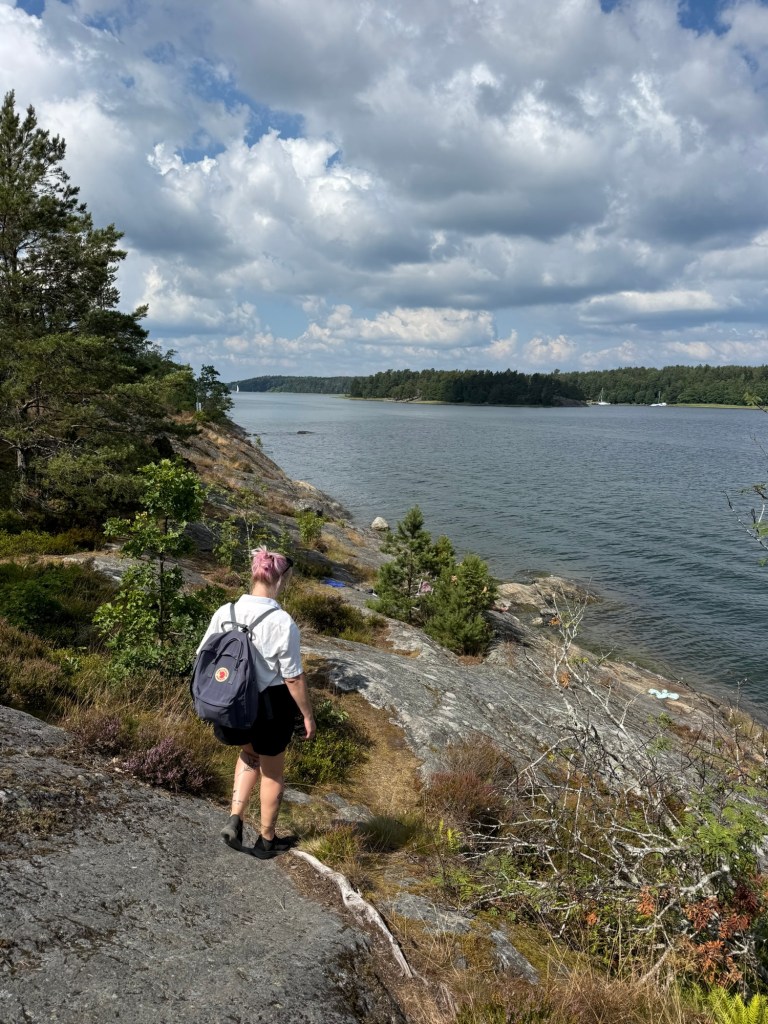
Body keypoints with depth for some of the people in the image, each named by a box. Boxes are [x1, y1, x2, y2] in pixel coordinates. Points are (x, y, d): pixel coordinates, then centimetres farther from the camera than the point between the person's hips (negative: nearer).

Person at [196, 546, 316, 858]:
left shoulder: (225, 612, -9)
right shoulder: (282, 622, -23)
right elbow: (293, 678, -17)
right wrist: (308, 715, -3)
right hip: (272, 705, -4)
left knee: (249, 755, 34)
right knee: (272, 773, 20)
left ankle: (235, 819, 20)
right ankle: (266, 840, 37)